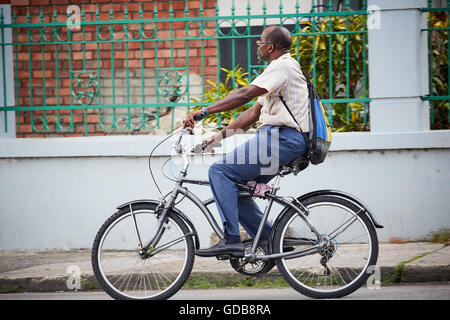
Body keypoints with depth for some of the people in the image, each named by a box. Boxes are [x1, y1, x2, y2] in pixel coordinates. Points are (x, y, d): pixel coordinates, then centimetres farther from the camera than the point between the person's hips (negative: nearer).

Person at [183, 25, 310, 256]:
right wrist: (220, 135, 17)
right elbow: (254, 113, 24)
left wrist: (204, 111, -22)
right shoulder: (281, 69, 26)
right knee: (235, 186, 9)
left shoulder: (282, 66, -9)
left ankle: (231, 239, -22)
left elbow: (245, 94, -20)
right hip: (280, 138, 11)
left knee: (221, 170, -16)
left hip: (284, 139, -11)